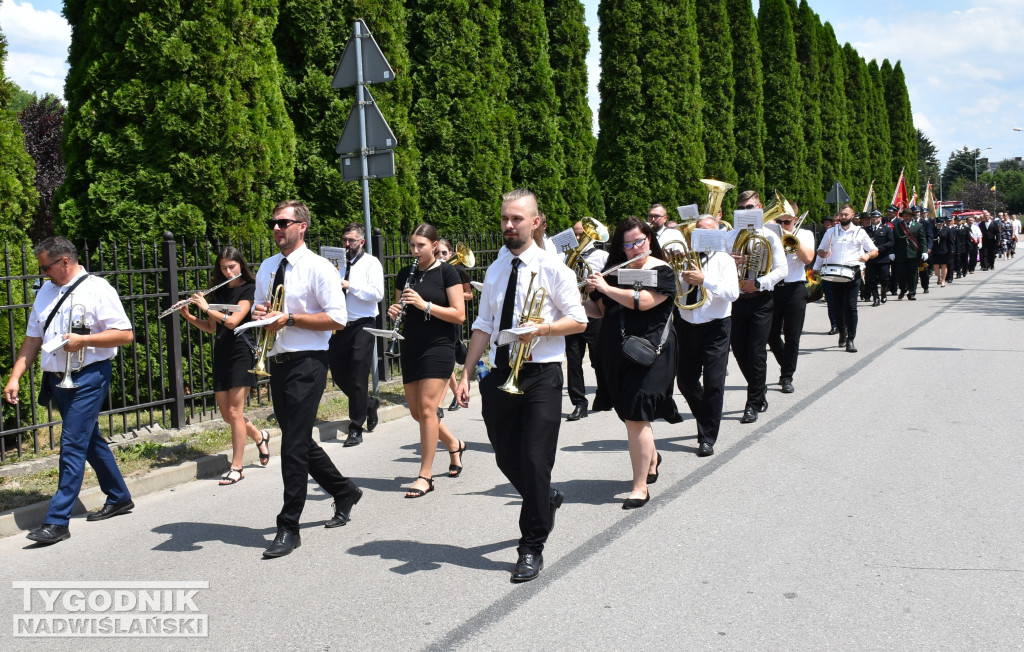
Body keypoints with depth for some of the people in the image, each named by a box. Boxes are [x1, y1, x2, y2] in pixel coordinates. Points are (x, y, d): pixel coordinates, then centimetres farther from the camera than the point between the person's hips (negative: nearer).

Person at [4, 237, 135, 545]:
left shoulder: (97, 289, -8)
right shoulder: (46, 292, 13)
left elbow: (125, 334, -12)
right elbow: (33, 338, 15)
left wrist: (83, 340, -19)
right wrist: (15, 378, 9)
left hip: (88, 378, -7)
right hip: (57, 379, 8)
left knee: (73, 444, -10)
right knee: (90, 441, 16)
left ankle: (57, 520, -7)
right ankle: (119, 498, 31)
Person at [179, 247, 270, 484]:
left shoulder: (248, 289, -6)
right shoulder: (219, 291, 13)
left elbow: (232, 321, -17)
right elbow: (212, 328, 13)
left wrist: (206, 307, -12)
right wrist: (188, 316, 0)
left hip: (242, 351, -6)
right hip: (221, 352, 6)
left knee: (235, 412, -7)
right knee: (226, 414, 7)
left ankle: (236, 467, -1)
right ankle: (259, 436, 32)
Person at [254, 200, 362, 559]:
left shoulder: (318, 268, -8)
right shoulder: (267, 267, 14)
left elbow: (337, 318, -14)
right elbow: (258, 309, 24)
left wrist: (289, 318, -19)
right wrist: (259, 313, -1)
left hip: (306, 364, -8)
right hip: (276, 363, 8)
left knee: (294, 444, -8)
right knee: (299, 441, 15)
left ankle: (288, 529, 1)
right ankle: (344, 492, 37)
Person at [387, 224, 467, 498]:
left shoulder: (446, 272, -6)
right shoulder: (405, 274, 10)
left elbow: (459, 315, -11)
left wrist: (425, 304, -21)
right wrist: (395, 312, -6)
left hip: (438, 347, -6)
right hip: (411, 348, 6)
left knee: (427, 409, -10)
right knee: (416, 412, 10)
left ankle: (425, 476, -2)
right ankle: (454, 445, 35)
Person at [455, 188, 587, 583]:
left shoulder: (552, 268, -3)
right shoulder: (495, 271, 12)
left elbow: (578, 320, -3)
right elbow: (484, 326, 13)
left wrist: (542, 329, -20)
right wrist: (467, 374, 7)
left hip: (540, 374, -5)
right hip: (498, 373, 5)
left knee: (534, 461, -5)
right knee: (506, 459, 12)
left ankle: (531, 549, 7)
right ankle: (546, 500, 42)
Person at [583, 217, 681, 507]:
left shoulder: (662, 272, -6)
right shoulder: (614, 270, 11)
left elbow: (642, 301, -22)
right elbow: (600, 311, 14)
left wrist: (605, 288, -19)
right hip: (615, 352, 6)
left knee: (636, 417, -11)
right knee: (630, 415, 15)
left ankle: (640, 487, -5)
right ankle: (651, 458, 41)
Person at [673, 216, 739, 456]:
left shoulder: (724, 260, -2)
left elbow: (733, 293, -16)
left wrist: (705, 280, -25)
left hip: (715, 328, -4)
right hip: (687, 326, 4)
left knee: (713, 383, -7)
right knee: (685, 381, 12)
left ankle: (707, 438, 2)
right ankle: (706, 423, 36)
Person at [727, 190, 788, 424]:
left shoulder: (769, 237, 0)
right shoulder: (729, 237, 9)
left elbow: (781, 269, -6)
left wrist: (758, 284, -19)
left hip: (760, 300, -3)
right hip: (736, 299, 4)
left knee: (756, 352, -6)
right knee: (739, 351, 9)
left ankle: (753, 404, 3)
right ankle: (759, 391, 32)